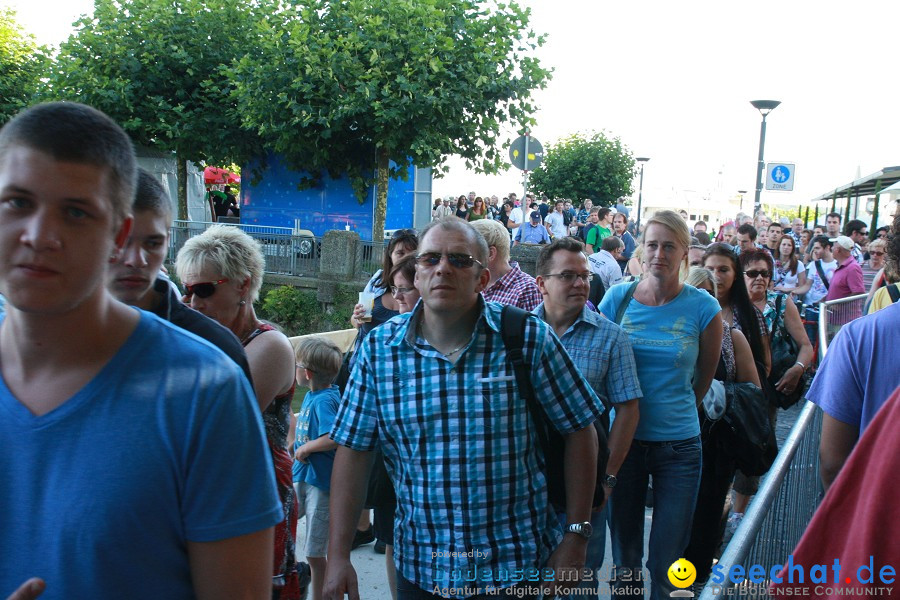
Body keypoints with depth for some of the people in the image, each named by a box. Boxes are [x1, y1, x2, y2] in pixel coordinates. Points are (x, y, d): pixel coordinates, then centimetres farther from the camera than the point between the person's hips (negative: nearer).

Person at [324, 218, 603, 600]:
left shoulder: (530, 339, -10)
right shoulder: (379, 349, -5)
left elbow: (579, 432, -4)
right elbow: (353, 451, -3)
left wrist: (576, 537, -5)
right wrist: (338, 556, -6)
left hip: (516, 565, -1)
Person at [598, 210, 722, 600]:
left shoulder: (702, 308, -6)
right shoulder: (616, 298, -3)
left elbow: (704, 380, 8)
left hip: (679, 445, -1)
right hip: (624, 439, 1)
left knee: (667, 559, 9)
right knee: (624, 553, 15)